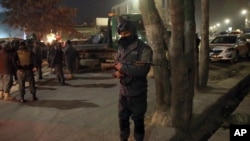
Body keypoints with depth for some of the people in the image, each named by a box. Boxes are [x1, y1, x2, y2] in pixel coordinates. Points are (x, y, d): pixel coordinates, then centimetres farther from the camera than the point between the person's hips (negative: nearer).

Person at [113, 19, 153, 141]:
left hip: (137, 93, -6)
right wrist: (116, 72, -10)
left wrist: (123, 68, -21)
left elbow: (143, 69, -26)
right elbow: (115, 65, 14)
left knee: (138, 120, 9)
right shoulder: (121, 49, 8)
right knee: (122, 118, 19)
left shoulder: (144, 49, -14)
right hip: (123, 91, 6)